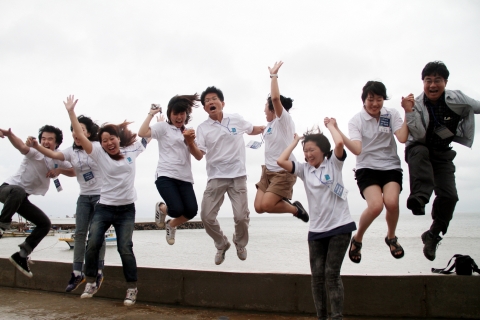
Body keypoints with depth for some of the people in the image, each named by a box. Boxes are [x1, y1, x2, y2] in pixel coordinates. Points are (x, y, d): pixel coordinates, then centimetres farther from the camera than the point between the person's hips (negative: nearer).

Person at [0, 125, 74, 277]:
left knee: (45, 224, 2)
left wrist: (59, 170, -13)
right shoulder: (36, 153, -18)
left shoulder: (59, 159, 3)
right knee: (18, 191, -43)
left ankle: (21, 256, 12)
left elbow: (74, 172, 8)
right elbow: (23, 147, -40)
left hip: (22, 198, 7)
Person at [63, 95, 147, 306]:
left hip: (127, 209, -1)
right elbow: (80, 136, -9)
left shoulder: (132, 150, 3)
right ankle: (91, 283, 16)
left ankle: (132, 288, 8)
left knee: (125, 248, -6)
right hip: (104, 207, 1)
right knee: (92, 244, -6)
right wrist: (71, 112, -14)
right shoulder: (100, 154, -1)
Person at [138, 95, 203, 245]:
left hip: (185, 178, 5)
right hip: (166, 176, -5)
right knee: (177, 210, -22)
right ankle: (161, 209, 17)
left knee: (192, 210, -14)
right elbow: (142, 133, -14)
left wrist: (190, 142, -6)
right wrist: (151, 114, -3)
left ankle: (171, 225, 19)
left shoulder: (189, 132, 20)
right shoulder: (163, 127, 5)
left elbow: (199, 156, 10)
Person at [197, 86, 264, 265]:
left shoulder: (236, 119, 3)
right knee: (207, 216, -4)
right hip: (216, 178, 1)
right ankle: (222, 245, 25)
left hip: (237, 176, 0)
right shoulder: (203, 128, 0)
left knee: (241, 216, -4)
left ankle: (240, 244, 30)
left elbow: (253, 130, 21)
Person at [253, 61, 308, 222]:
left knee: (266, 205, -17)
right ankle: (282, 201, 22)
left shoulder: (284, 120, -11)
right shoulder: (269, 126, 14)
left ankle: (295, 208, 7)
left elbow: (275, 98, -26)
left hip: (284, 171, -8)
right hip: (268, 171, 8)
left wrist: (274, 75, -20)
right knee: (258, 207, -3)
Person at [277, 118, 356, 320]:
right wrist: (296, 141, 6)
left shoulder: (333, 163, -2)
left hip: (339, 226, -4)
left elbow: (339, 143, -20)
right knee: (317, 275, 7)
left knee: (331, 274, -5)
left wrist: (331, 126, -2)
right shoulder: (304, 169, 6)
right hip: (316, 230, 4)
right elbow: (281, 161, -5)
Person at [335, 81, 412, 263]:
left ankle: (391, 237, 8)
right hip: (367, 168, -2)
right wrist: (337, 131, -27)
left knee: (391, 202, -26)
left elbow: (402, 138, -11)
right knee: (376, 205, -26)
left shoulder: (391, 114, 4)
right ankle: (357, 239, 3)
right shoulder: (356, 120, -2)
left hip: (391, 167, 2)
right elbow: (357, 150, -17)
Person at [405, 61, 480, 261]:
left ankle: (433, 235, 10)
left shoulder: (457, 99, -11)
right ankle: (419, 197, -50)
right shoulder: (416, 104, -16)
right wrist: (409, 111, -35)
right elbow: (419, 136, -25)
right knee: (419, 151, -39)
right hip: (419, 149, -2)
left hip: (442, 153, 2)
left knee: (449, 195, -10)